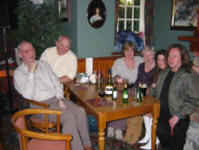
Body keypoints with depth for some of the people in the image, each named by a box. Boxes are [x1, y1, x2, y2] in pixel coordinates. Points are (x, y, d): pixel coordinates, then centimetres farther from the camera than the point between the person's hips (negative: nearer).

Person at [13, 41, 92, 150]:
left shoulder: (43, 64, 17)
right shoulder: (18, 73, 1)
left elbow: (56, 83, 14)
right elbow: (28, 95, -14)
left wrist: (60, 98, -2)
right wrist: (31, 72, -15)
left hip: (56, 99, 5)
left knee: (80, 111, -20)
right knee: (68, 116, -29)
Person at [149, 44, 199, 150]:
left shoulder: (189, 76, -6)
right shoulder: (164, 73, 15)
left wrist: (178, 116, -16)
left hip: (180, 117, -3)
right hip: (163, 113, 4)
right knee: (161, 131, -22)